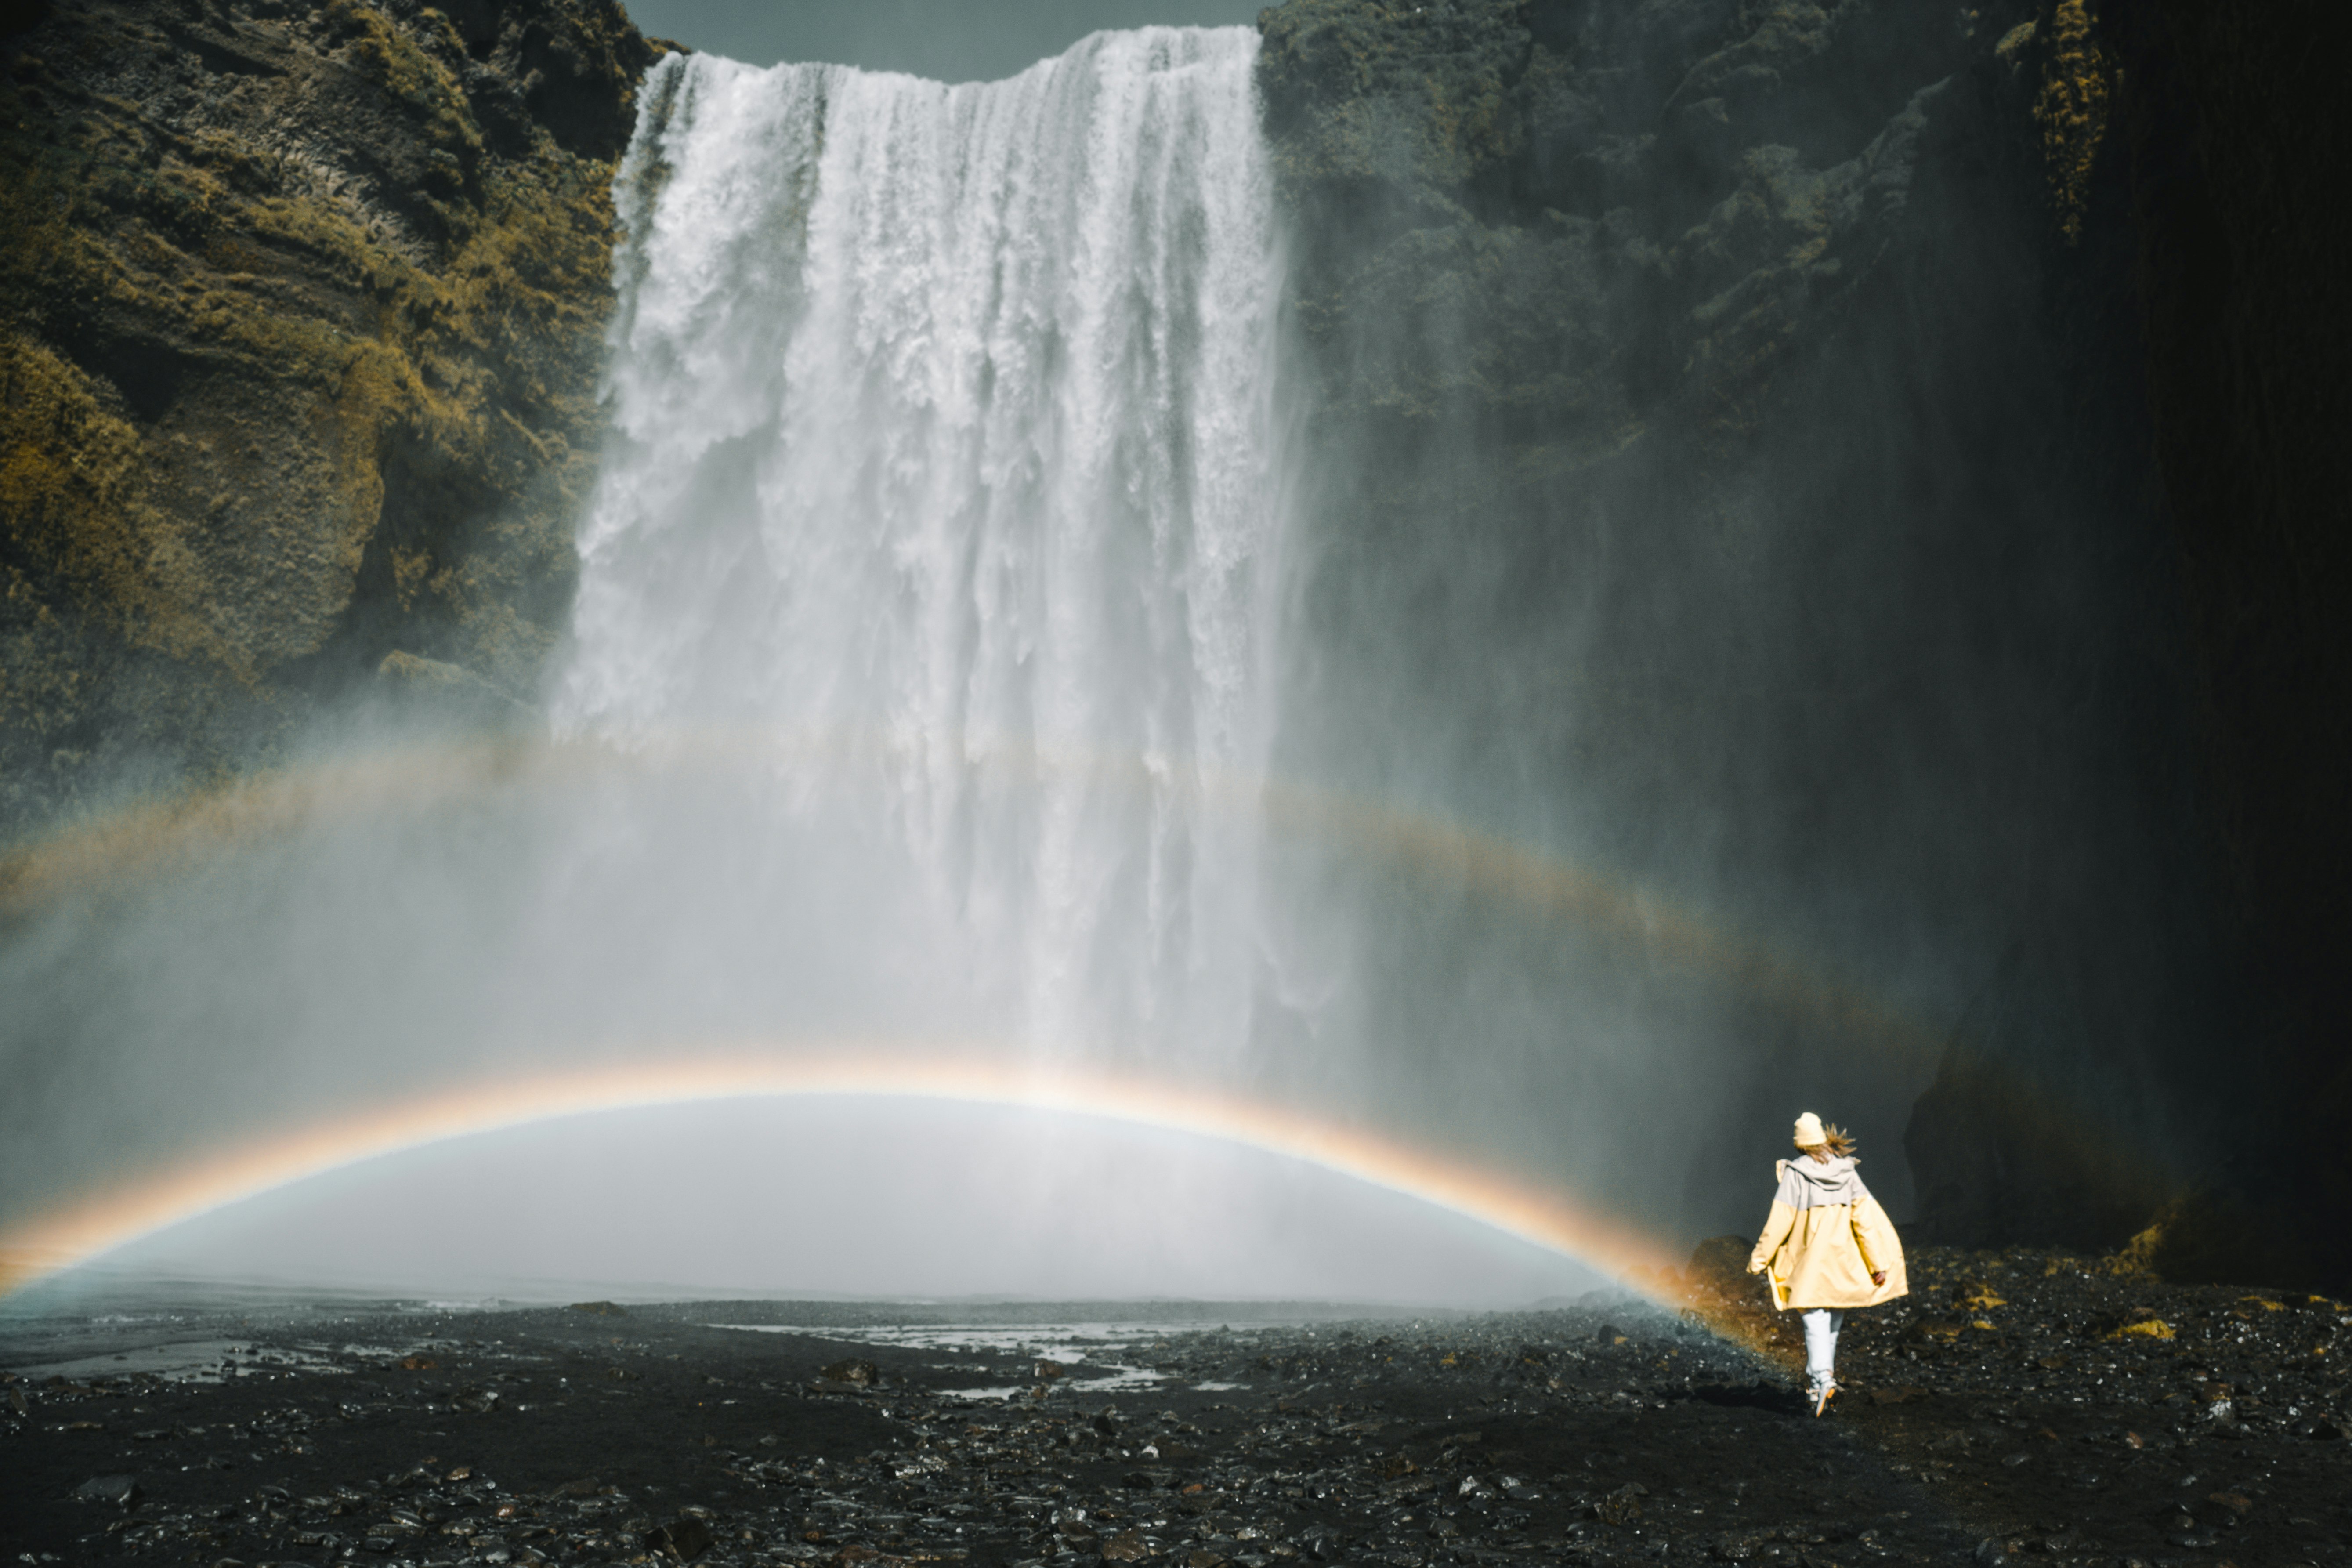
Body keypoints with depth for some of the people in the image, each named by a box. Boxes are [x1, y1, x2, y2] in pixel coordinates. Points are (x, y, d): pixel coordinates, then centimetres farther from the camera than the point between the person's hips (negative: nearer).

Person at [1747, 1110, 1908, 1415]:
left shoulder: (1795, 1174, -10)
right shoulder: (1848, 1172, 1)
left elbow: (1780, 1221, -11)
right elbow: (1865, 1218, -3)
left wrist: (1759, 1258, -3)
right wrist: (1878, 1263, -1)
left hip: (1811, 1259, -4)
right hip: (1843, 1262, 4)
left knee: (1816, 1322, -4)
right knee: (1834, 1323, 17)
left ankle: (1822, 1378, -23)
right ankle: (1819, 1376, 24)